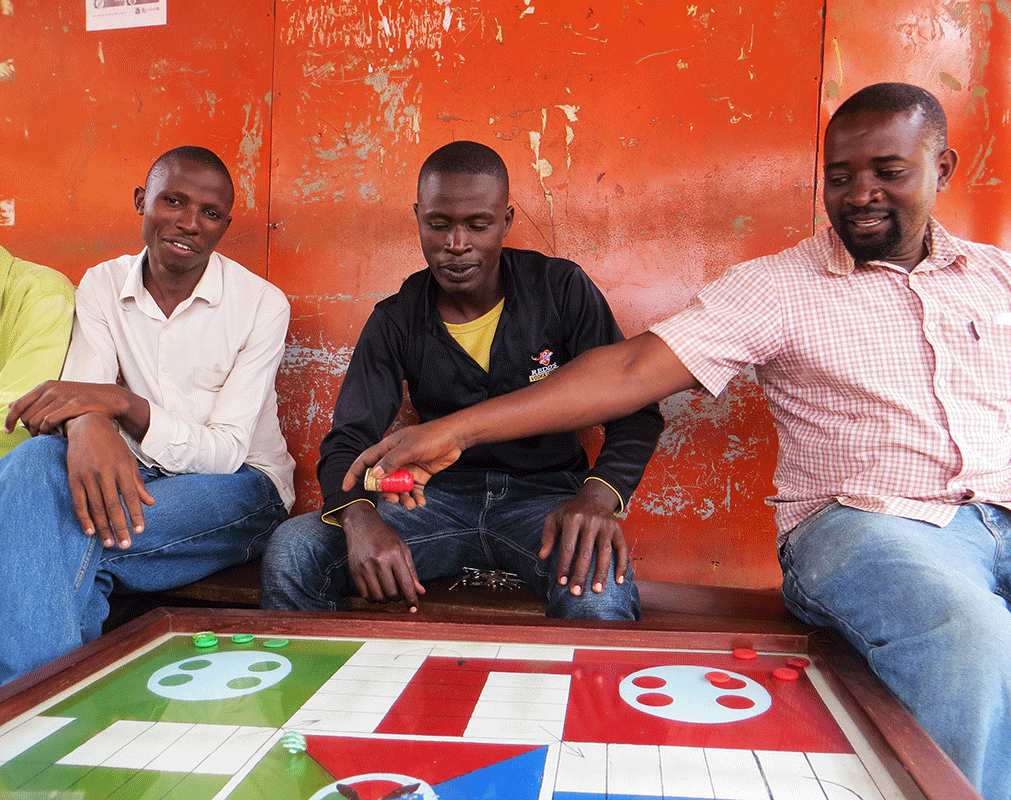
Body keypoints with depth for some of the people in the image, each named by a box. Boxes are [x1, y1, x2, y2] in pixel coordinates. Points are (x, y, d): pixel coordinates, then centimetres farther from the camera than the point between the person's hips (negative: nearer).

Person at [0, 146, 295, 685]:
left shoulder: (261, 304, -9)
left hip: (239, 487, -4)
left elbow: (225, 452, -16)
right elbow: (80, 396, -10)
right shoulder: (101, 286, 4)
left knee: (76, 540, -32)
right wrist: (87, 424, -37)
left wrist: (120, 403, -32)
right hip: (132, 477, 4)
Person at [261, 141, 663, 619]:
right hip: (442, 498, 3)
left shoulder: (563, 291, -3)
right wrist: (359, 518, -27)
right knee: (290, 553, -20)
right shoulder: (395, 321, 2)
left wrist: (598, 497, -26)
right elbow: (347, 440, -2)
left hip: (545, 494, -2)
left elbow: (635, 411, -4)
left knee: (599, 590, -37)